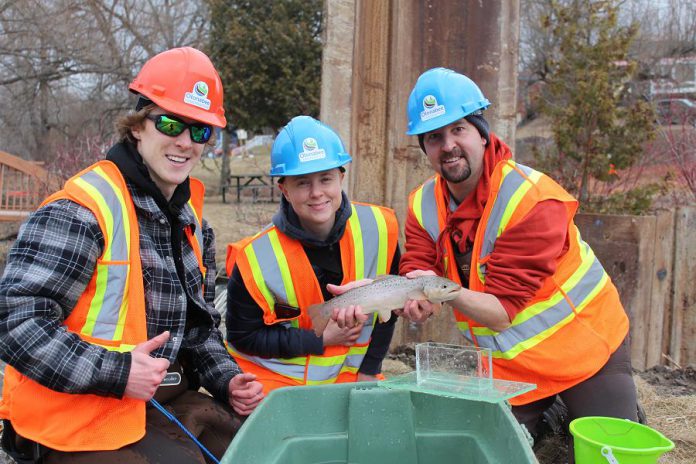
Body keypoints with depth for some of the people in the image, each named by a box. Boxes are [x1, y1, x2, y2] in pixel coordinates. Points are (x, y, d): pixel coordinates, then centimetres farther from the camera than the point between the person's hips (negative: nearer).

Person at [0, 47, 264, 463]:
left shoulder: (192, 220, 11)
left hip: (169, 401, 8)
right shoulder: (82, 210, -17)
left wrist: (227, 381, 3)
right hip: (78, 417, -8)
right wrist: (115, 373, -26)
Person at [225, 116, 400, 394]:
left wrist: (369, 371, 3)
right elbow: (243, 336, -10)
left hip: (350, 379, 3)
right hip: (274, 382, -3)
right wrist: (321, 339, -15)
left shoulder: (379, 229, -11)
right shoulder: (255, 258, -19)